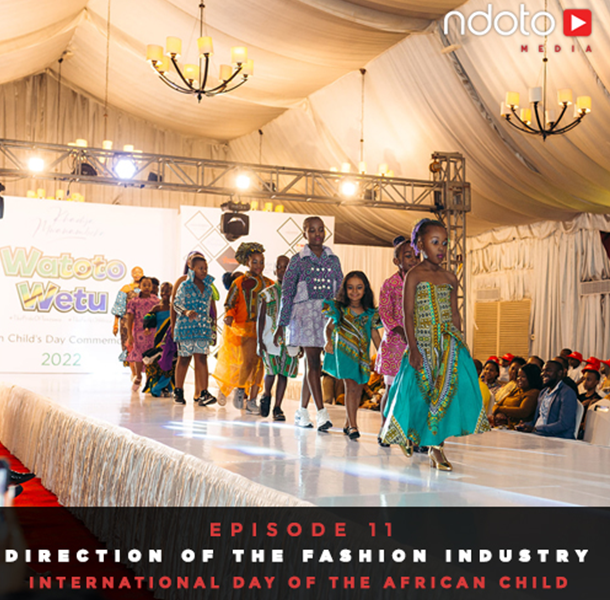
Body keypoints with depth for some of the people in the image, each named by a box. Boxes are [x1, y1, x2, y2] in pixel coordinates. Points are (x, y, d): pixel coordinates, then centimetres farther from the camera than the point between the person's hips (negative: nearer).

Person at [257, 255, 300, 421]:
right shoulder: (267, 294, 4)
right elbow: (260, 319, 3)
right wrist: (259, 342, -5)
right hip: (270, 339, -2)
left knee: (284, 373, 2)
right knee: (271, 370, -10)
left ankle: (277, 407, 10)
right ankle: (266, 394, 21)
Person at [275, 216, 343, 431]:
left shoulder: (333, 260, 11)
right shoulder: (298, 260, 1)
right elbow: (287, 294, 1)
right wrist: (281, 325, -2)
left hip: (328, 313, 3)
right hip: (305, 312, -3)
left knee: (313, 363, 6)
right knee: (313, 362, -10)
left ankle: (302, 411, 16)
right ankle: (321, 413, -13)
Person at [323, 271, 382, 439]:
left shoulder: (370, 314, 6)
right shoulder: (339, 309, 1)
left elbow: (375, 336, 10)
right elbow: (329, 327, 8)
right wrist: (328, 341, -10)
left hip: (362, 355, 3)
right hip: (343, 352, -3)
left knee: (358, 389, 6)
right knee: (350, 386, -13)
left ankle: (348, 424, 21)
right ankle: (353, 426, -13)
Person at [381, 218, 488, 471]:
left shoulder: (449, 278, 11)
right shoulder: (414, 275, -3)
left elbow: (454, 313, 16)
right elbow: (408, 314, -7)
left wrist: (459, 342, 11)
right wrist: (413, 348, -14)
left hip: (449, 344, 4)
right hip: (423, 344, -4)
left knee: (448, 391, -5)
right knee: (420, 391, -2)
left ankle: (436, 446, 4)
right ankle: (409, 435, 23)